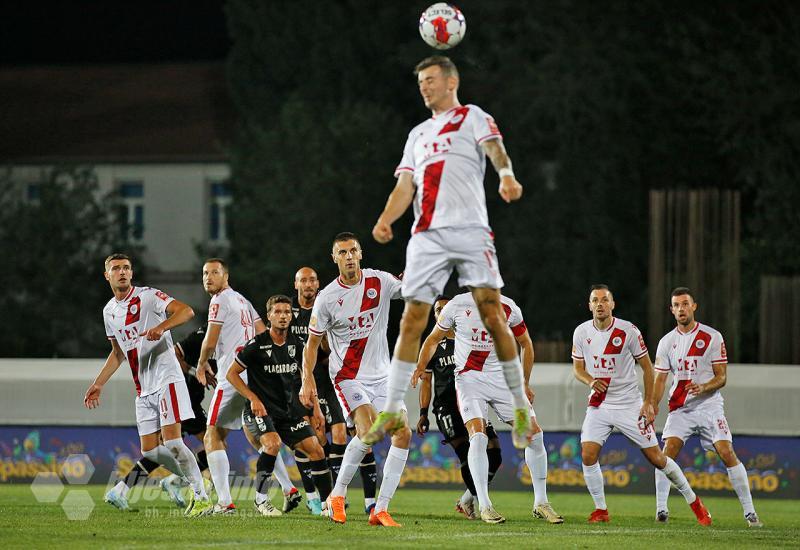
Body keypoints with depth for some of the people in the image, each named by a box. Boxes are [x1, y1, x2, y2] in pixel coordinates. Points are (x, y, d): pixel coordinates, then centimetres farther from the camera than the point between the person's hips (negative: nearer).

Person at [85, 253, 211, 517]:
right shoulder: (109, 311, 16)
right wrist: (98, 384, 25)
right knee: (150, 451, 3)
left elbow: (186, 311, -18)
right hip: (144, 390, 8)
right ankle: (195, 483, 19)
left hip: (166, 379, -8)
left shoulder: (147, 297, -6)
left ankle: (201, 497, -9)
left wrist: (162, 327, -33)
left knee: (171, 442, -16)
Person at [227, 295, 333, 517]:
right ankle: (260, 499, -17)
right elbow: (232, 374, -5)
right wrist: (253, 399, -14)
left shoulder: (297, 344, 4)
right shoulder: (257, 345, -11)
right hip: (260, 410, -5)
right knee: (272, 443, -31)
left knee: (316, 450, -4)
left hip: (289, 411, 5)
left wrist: (315, 408, 11)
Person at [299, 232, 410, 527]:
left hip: (381, 375, 5)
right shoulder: (327, 298, -9)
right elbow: (312, 343, -2)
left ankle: (380, 509, 0)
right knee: (367, 431, -25)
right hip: (347, 377, -5)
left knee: (403, 434, -6)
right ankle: (337, 495, -8)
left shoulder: (379, 281, -2)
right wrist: (307, 381, -12)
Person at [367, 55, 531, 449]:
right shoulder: (418, 135, 25)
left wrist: (506, 176, -34)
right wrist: (385, 220, -3)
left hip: (470, 229, -5)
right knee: (411, 322, 0)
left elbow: (494, 148, -11)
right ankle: (391, 412, 5)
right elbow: (405, 186, 18)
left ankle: (520, 409, -6)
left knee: (492, 314, -12)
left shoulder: (472, 117, 9)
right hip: (427, 235, 5)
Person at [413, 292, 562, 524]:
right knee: (478, 436, -23)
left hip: (502, 378, 3)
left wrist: (525, 384, 14)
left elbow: (525, 343, 14)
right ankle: (484, 506, -15)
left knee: (534, 433, -5)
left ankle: (541, 503, 8)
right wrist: (420, 367, -8)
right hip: (469, 379, -3)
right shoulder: (457, 305, -6)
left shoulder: (508, 308, -2)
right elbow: (433, 339, 8)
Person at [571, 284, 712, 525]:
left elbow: (647, 366, -2)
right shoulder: (581, 332, -3)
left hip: (629, 405, -3)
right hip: (599, 404, 3)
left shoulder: (628, 331, -12)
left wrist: (648, 403, -7)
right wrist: (590, 381, -14)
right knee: (588, 455, -15)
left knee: (655, 457, -1)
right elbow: (578, 368, 9)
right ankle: (601, 510, 1)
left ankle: (693, 501, 16)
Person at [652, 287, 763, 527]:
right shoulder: (666, 342, 6)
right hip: (679, 408, 2)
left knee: (727, 453, -12)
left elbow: (721, 377, -2)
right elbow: (659, 380, 7)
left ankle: (750, 512, -7)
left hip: (709, 406, -2)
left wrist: (703, 387, -23)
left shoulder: (712, 337, -2)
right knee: (667, 452, -16)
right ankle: (661, 509, -9)